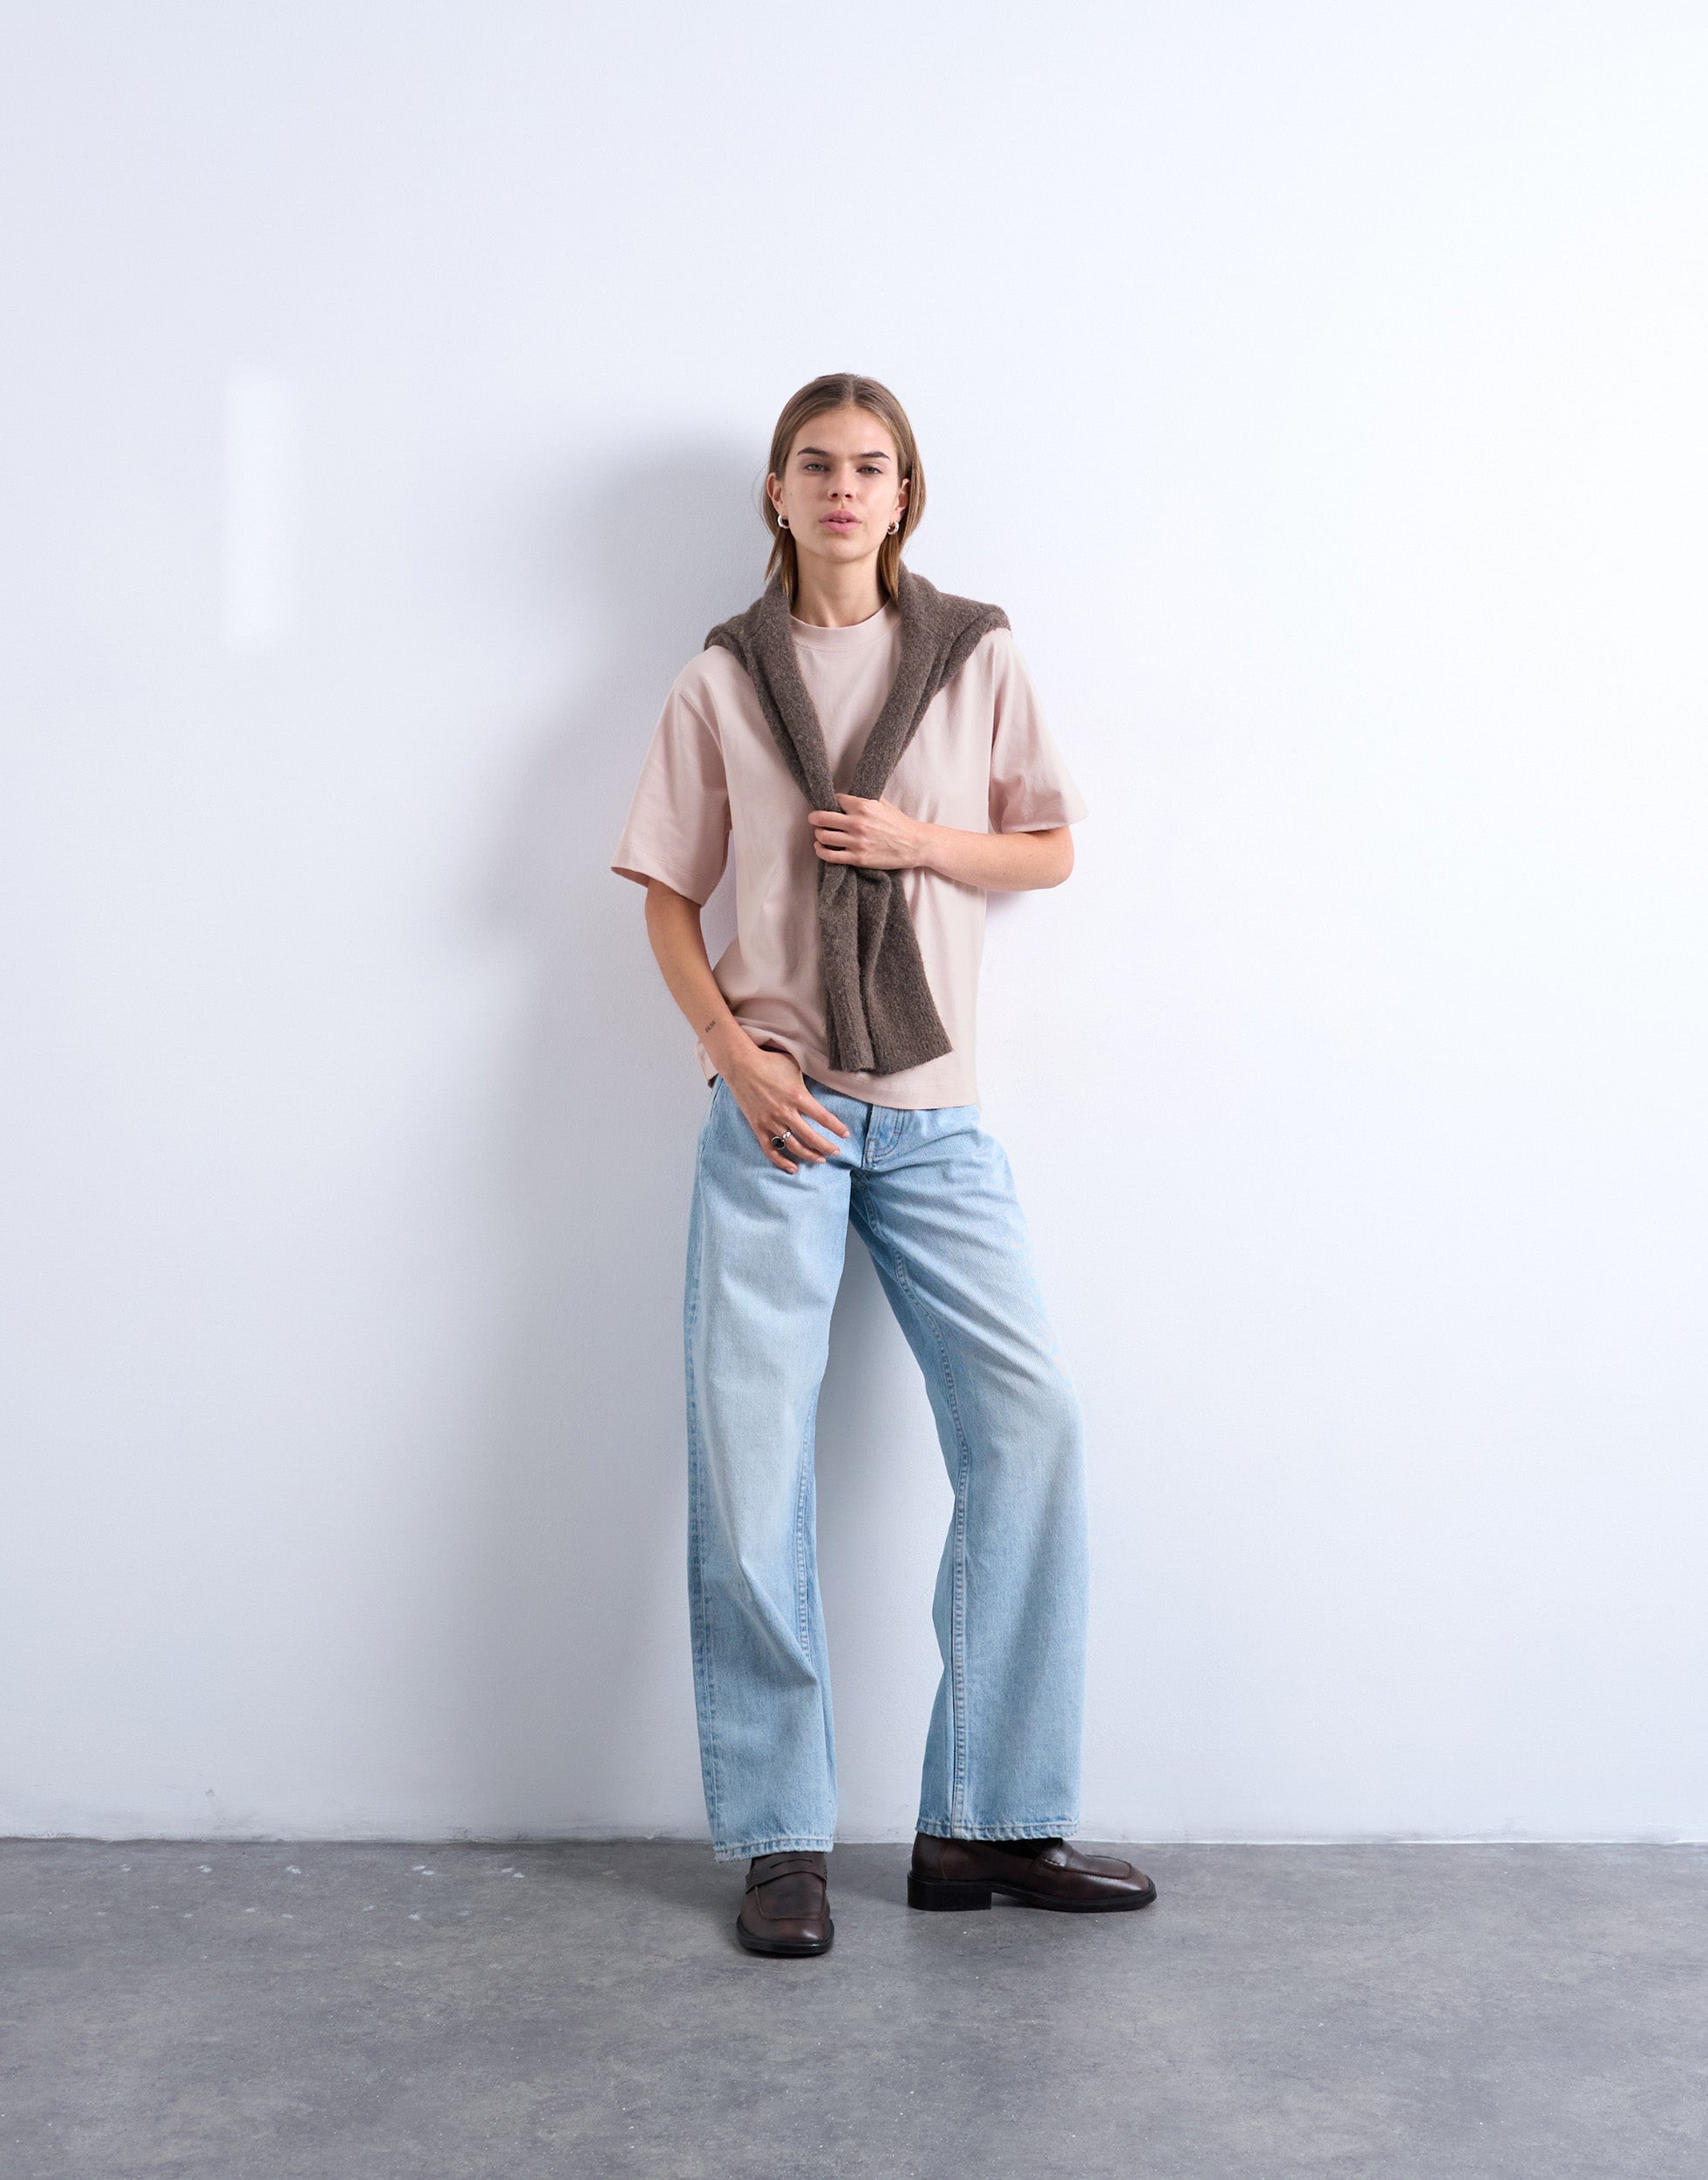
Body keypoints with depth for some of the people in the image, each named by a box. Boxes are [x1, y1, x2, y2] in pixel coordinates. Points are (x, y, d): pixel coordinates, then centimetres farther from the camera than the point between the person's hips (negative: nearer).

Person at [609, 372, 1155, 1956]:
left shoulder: (978, 656, 8)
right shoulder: (722, 681, 7)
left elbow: (1053, 850, 12)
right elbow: (668, 901, 8)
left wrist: (923, 841, -7)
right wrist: (736, 1054, -8)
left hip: (935, 1112, 1)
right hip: (774, 1109, -1)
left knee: (1029, 1431, -6)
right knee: (748, 1457, -3)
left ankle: (992, 1823, 7)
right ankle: (779, 1839, 10)